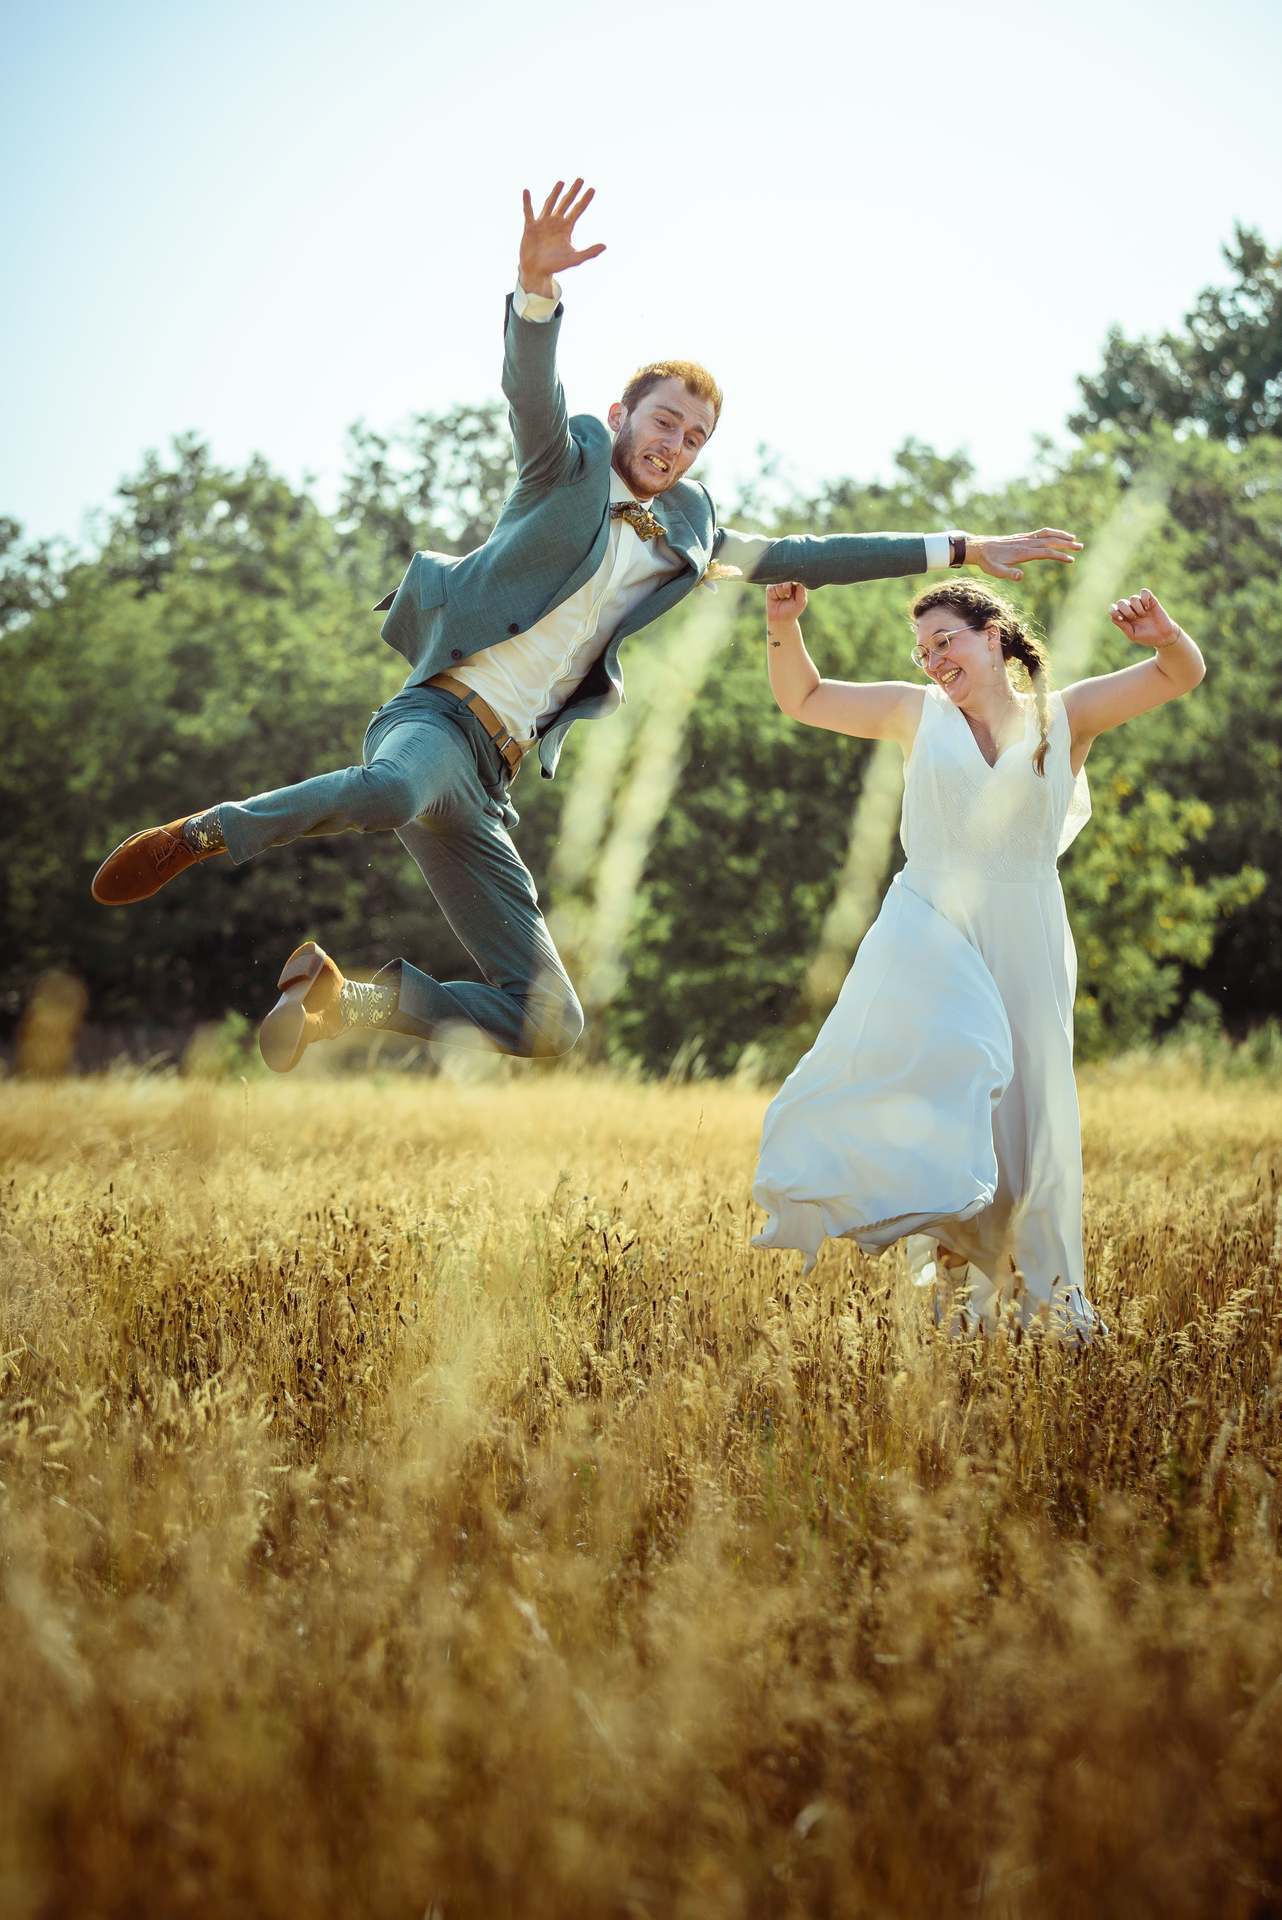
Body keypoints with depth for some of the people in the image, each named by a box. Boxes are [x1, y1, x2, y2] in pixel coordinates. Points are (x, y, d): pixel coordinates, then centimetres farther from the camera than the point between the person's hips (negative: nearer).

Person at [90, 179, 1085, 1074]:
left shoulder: (685, 530, 23)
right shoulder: (568, 465, 6)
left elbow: (802, 556, 27)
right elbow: (530, 388, -14)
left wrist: (959, 549, 24)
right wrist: (537, 284, -35)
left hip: (488, 780, 7)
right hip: (439, 716, -6)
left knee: (548, 1023, -1)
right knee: (392, 793, -45)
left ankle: (339, 996, 13)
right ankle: (208, 833, -19)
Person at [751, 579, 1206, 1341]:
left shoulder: (1064, 718, 7)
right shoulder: (917, 712, 11)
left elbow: (1183, 676, 3)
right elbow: (803, 698, 18)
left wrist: (1166, 638, -18)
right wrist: (785, 626, 2)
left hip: (1023, 941, 1)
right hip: (929, 931, -1)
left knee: (1025, 1114, 6)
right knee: (941, 1059, -28)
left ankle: (1047, 1298, 19)